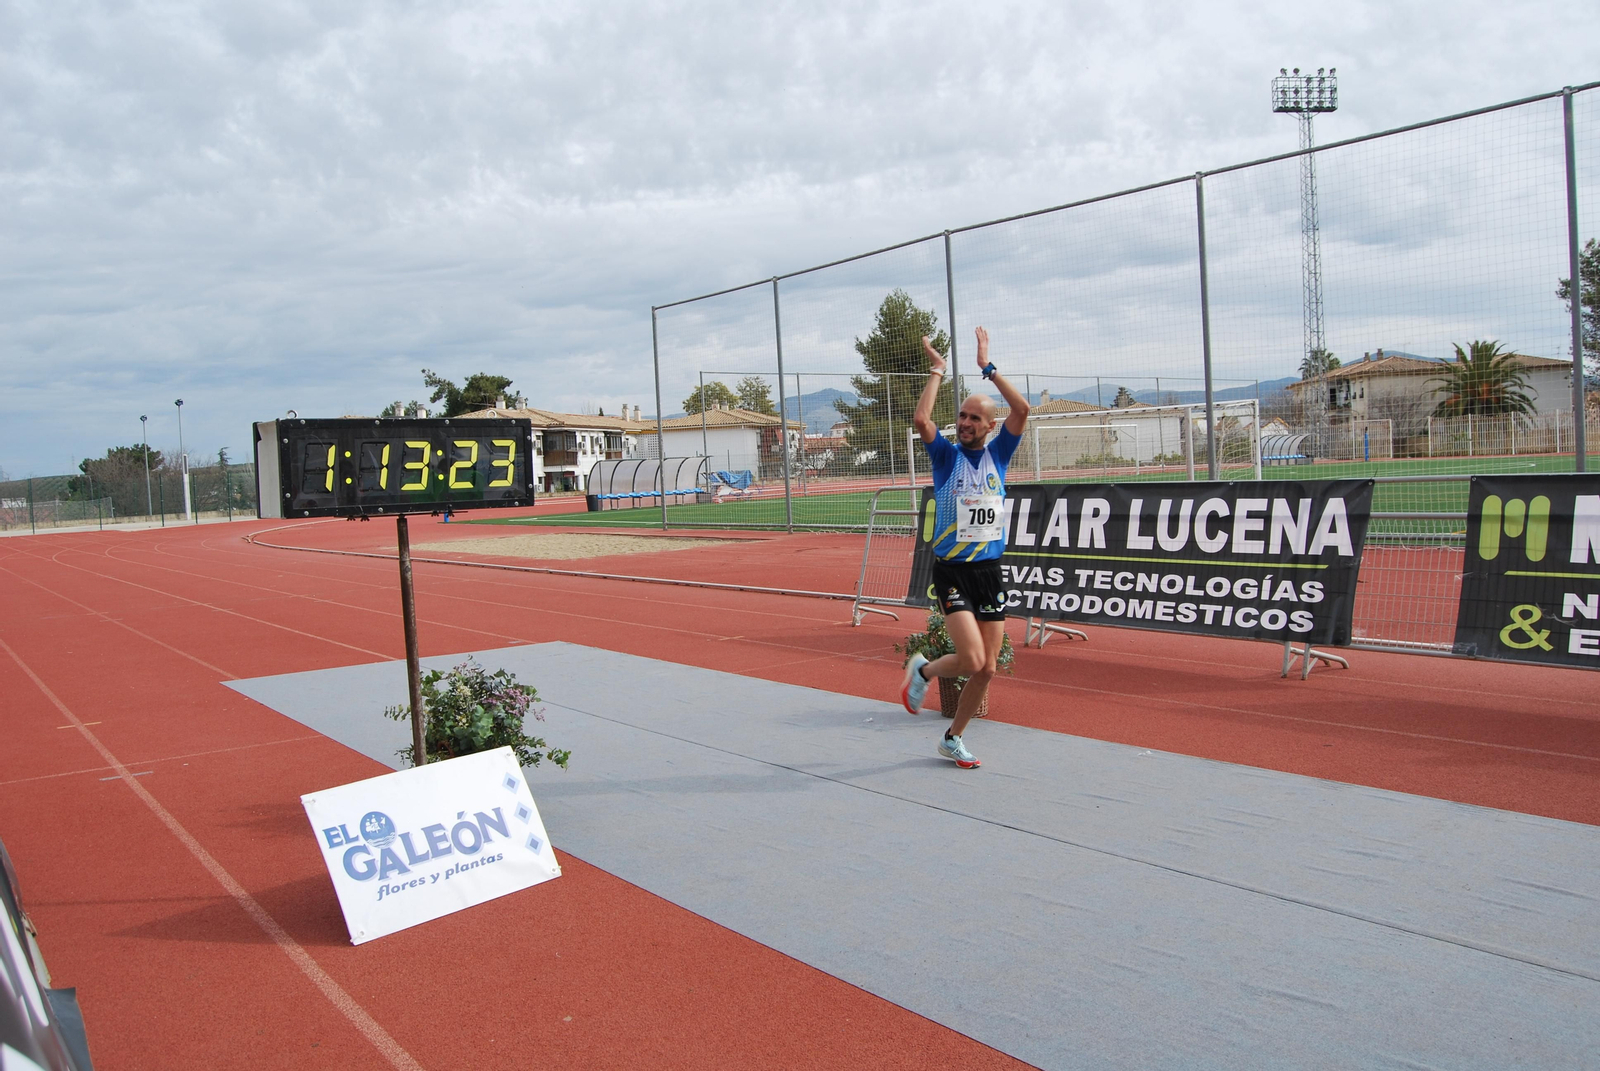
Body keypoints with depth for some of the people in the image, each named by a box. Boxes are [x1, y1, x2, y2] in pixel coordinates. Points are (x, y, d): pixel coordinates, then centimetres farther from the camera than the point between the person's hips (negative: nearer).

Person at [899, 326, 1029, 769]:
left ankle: (953, 738, 25)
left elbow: (1022, 409, -6)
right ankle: (922, 670, 15)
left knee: (986, 669, 6)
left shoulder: (998, 455, 7)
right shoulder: (946, 456, 0)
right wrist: (937, 370, -8)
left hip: (990, 572, 4)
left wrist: (987, 367, -3)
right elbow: (921, 420, -18)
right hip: (952, 572, -4)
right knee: (971, 660, -18)